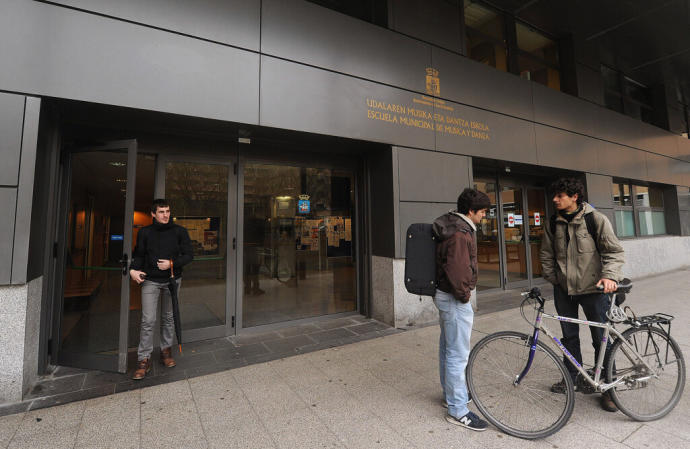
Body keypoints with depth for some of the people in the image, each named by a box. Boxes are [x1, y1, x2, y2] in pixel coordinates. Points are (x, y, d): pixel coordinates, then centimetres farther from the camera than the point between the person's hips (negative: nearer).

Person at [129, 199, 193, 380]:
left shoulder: (179, 231, 0)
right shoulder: (145, 232, 3)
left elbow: (188, 255, -1)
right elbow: (138, 255, 9)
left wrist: (172, 263, -14)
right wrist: (134, 269, -8)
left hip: (172, 279, 0)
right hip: (150, 280, 0)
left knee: (168, 318, 11)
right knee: (148, 320, -3)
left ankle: (166, 350, 28)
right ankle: (144, 359, 9)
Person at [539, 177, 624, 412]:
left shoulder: (596, 219, -7)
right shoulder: (554, 223, 4)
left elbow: (614, 251, -8)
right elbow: (546, 254, 12)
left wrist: (610, 276, -22)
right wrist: (552, 278, 5)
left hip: (593, 288, -4)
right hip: (563, 289, 4)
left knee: (601, 339, 5)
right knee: (569, 336, 14)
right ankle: (573, 377, 30)